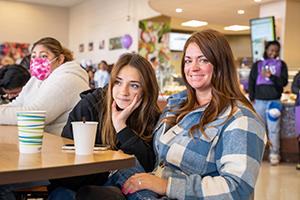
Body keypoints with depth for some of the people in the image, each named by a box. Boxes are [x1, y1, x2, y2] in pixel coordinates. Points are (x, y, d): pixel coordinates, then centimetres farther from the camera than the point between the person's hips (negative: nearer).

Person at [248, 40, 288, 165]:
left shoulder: (281, 64, 8)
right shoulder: (257, 64, 9)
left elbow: (284, 82, -2)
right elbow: (251, 82, 8)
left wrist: (271, 76, -17)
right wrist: (252, 98, 0)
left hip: (274, 101, -1)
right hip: (259, 101, 1)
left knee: (274, 129, -1)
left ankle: (274, 154, 7)